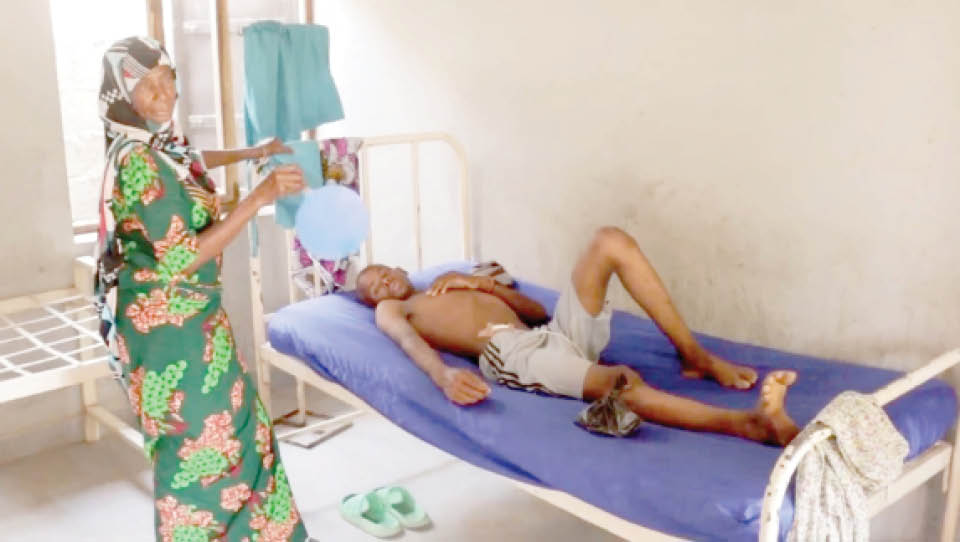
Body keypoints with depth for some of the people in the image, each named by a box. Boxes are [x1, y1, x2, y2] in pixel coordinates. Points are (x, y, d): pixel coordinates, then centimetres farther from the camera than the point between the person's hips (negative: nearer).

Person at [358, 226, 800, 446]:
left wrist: (484, 284, 17)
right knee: (621, 382, -36)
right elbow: (411, 343, -5)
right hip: (510, 354, -7)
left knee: (611, 240, -10)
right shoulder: (390, 311, 22)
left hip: (556, 334, 7)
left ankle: (695, 356, -12)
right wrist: (443, 376, -27)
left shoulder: (451, 286, 38)